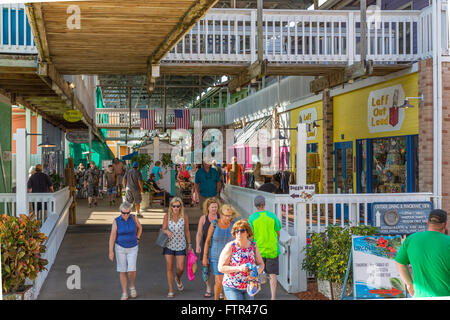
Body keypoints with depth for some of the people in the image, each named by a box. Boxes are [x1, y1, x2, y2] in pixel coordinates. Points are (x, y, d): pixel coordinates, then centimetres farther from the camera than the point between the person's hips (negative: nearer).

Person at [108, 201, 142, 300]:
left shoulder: (133, 218, -8)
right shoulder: (116, 221, -12)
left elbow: (140, 227, 11)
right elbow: (112, 236, -12)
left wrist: (137, 240, 5)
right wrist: (111, 251, -15)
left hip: (132, 248, 0)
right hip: (120, 248, 0)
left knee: (131, 270, -10)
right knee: (123, 271, 2)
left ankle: (132, 286, 20)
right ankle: (124, 293, 13)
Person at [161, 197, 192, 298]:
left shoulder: (184, 216, -5)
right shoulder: (167, 216, -5)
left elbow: (187, 231, 4)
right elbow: (163, 229, -1)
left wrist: (189, 244, 6)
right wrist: (167, 231, -25)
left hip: (181, 245, 0)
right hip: (169, 245, 0)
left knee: (181, 268, -1)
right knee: (169, 268, 2)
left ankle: (178, 279, 35)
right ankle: (171, 291, 13)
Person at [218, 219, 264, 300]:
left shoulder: (253, 246, 0)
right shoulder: (230, 247, -13)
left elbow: (261, 264, 7)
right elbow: (221, 268, -15)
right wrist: (239, 268, -26)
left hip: (248, 287, 5)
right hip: (232, 287, -5)